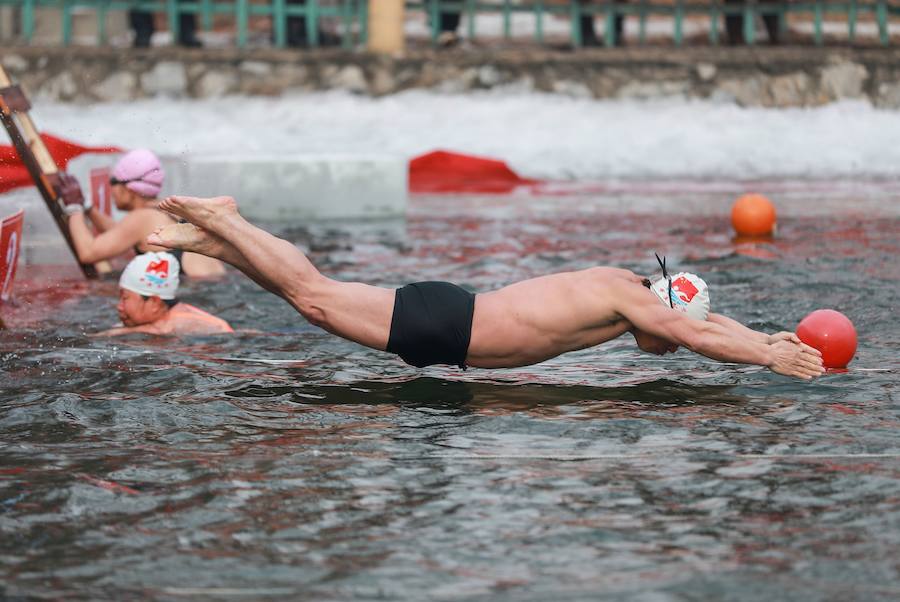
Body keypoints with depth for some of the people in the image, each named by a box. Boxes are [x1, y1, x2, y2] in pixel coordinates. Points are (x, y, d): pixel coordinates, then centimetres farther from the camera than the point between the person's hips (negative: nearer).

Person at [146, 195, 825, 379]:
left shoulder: (628, 284, 10)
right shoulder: (629, 297, -15)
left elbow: (705, 318, 23)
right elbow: (695, 333, -25)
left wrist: (767, 338, 14)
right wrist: (770, 358, -19)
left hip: (452, 317, 8)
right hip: (443, 326, -8)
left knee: (315, 293, 13)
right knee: (313, 294, -5)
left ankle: (215, 235, 15)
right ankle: (218, 224, 2)